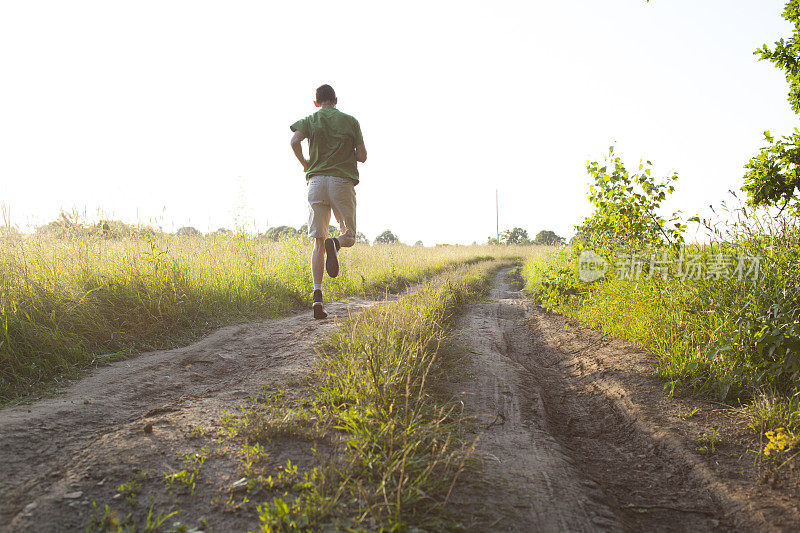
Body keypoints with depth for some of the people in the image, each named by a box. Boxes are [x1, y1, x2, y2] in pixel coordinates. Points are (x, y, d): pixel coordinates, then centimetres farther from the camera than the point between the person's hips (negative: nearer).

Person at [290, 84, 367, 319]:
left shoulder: (310, 120, 11)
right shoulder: (350, 121, 10)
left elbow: (295, 141, -9)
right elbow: (362, 156, 5)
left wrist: (304, 162, 8)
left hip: (316, 182, 1)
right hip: (342, 181, -1)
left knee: (318, 242, 4)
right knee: (349, 237, 12)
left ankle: (317, 295, -10)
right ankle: (335, 243, -26)